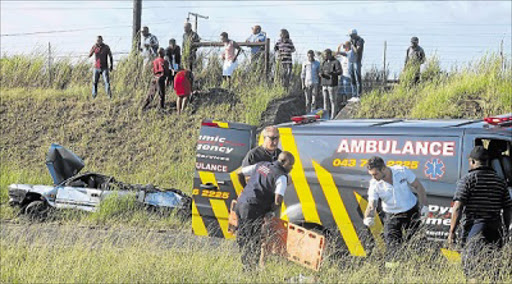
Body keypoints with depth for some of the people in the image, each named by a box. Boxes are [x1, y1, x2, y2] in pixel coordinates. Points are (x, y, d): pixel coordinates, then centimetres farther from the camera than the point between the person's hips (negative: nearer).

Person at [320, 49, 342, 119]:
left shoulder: (336, 62, -3)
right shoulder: (324, 63, 17)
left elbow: (339, 71, -11)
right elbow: (321, 70, 21)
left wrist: (331, 73, -26)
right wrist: (321, 74, -3)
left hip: (332, 84, -6)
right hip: (324, 84, 6)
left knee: (333, 100, -4)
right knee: (325, 100, 6)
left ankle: (333, 117, -3)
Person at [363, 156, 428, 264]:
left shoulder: (402, 171, -16)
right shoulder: (374, 184, -15)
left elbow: (418, 187, -4)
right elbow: (371, 205, -19)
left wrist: (424, 206, -7)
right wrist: (368, 218, -40)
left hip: (411, 212, 0)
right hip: (391, 216, 0)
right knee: (392, 246, -13)